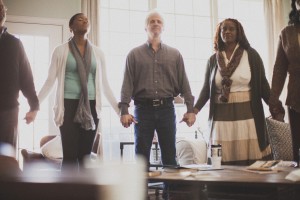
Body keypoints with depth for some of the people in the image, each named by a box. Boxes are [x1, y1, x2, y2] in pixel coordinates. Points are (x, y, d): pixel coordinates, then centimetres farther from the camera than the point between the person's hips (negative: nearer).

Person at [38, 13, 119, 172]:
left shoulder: (97, 52, 11)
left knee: (85, 154, 4)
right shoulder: (61, 50, 3)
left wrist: (119, 109, 11)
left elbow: (104, 84, 14)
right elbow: (50, 81, 3)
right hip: (69, 106, -3)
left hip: (91, 107, 3)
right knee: (70, 155, -7)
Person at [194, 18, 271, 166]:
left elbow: (262, 84, 6)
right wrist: (195, 110, 0)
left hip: (246, 115, -1)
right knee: (224, 163, -1)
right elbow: (206, 88, 12)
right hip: (221, 117, 2)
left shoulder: (251, 55, 4)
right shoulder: (213, 60, 10)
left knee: (250, 161, -4)